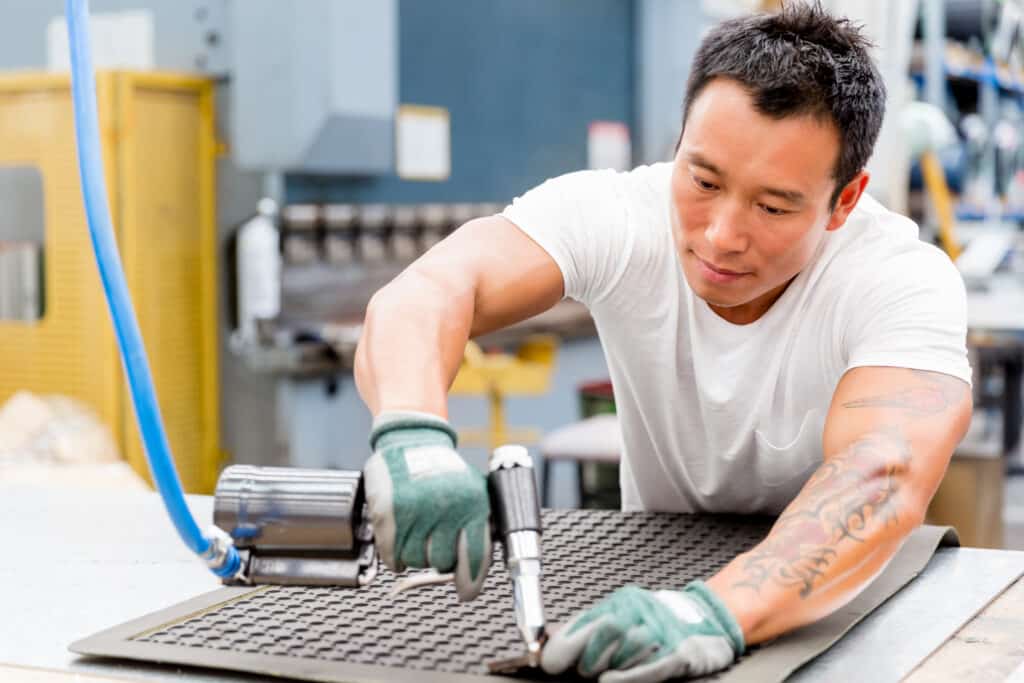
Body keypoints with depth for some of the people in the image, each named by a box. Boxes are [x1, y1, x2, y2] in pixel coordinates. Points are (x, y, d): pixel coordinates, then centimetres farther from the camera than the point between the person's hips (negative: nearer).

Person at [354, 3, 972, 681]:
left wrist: (717, 612, -55)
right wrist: (411, 431, -53)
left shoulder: (907, 282, -22)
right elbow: (425, 294, -32)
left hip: (839, 606, -1)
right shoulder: (615, 216, -18)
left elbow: (882, 480, -39)